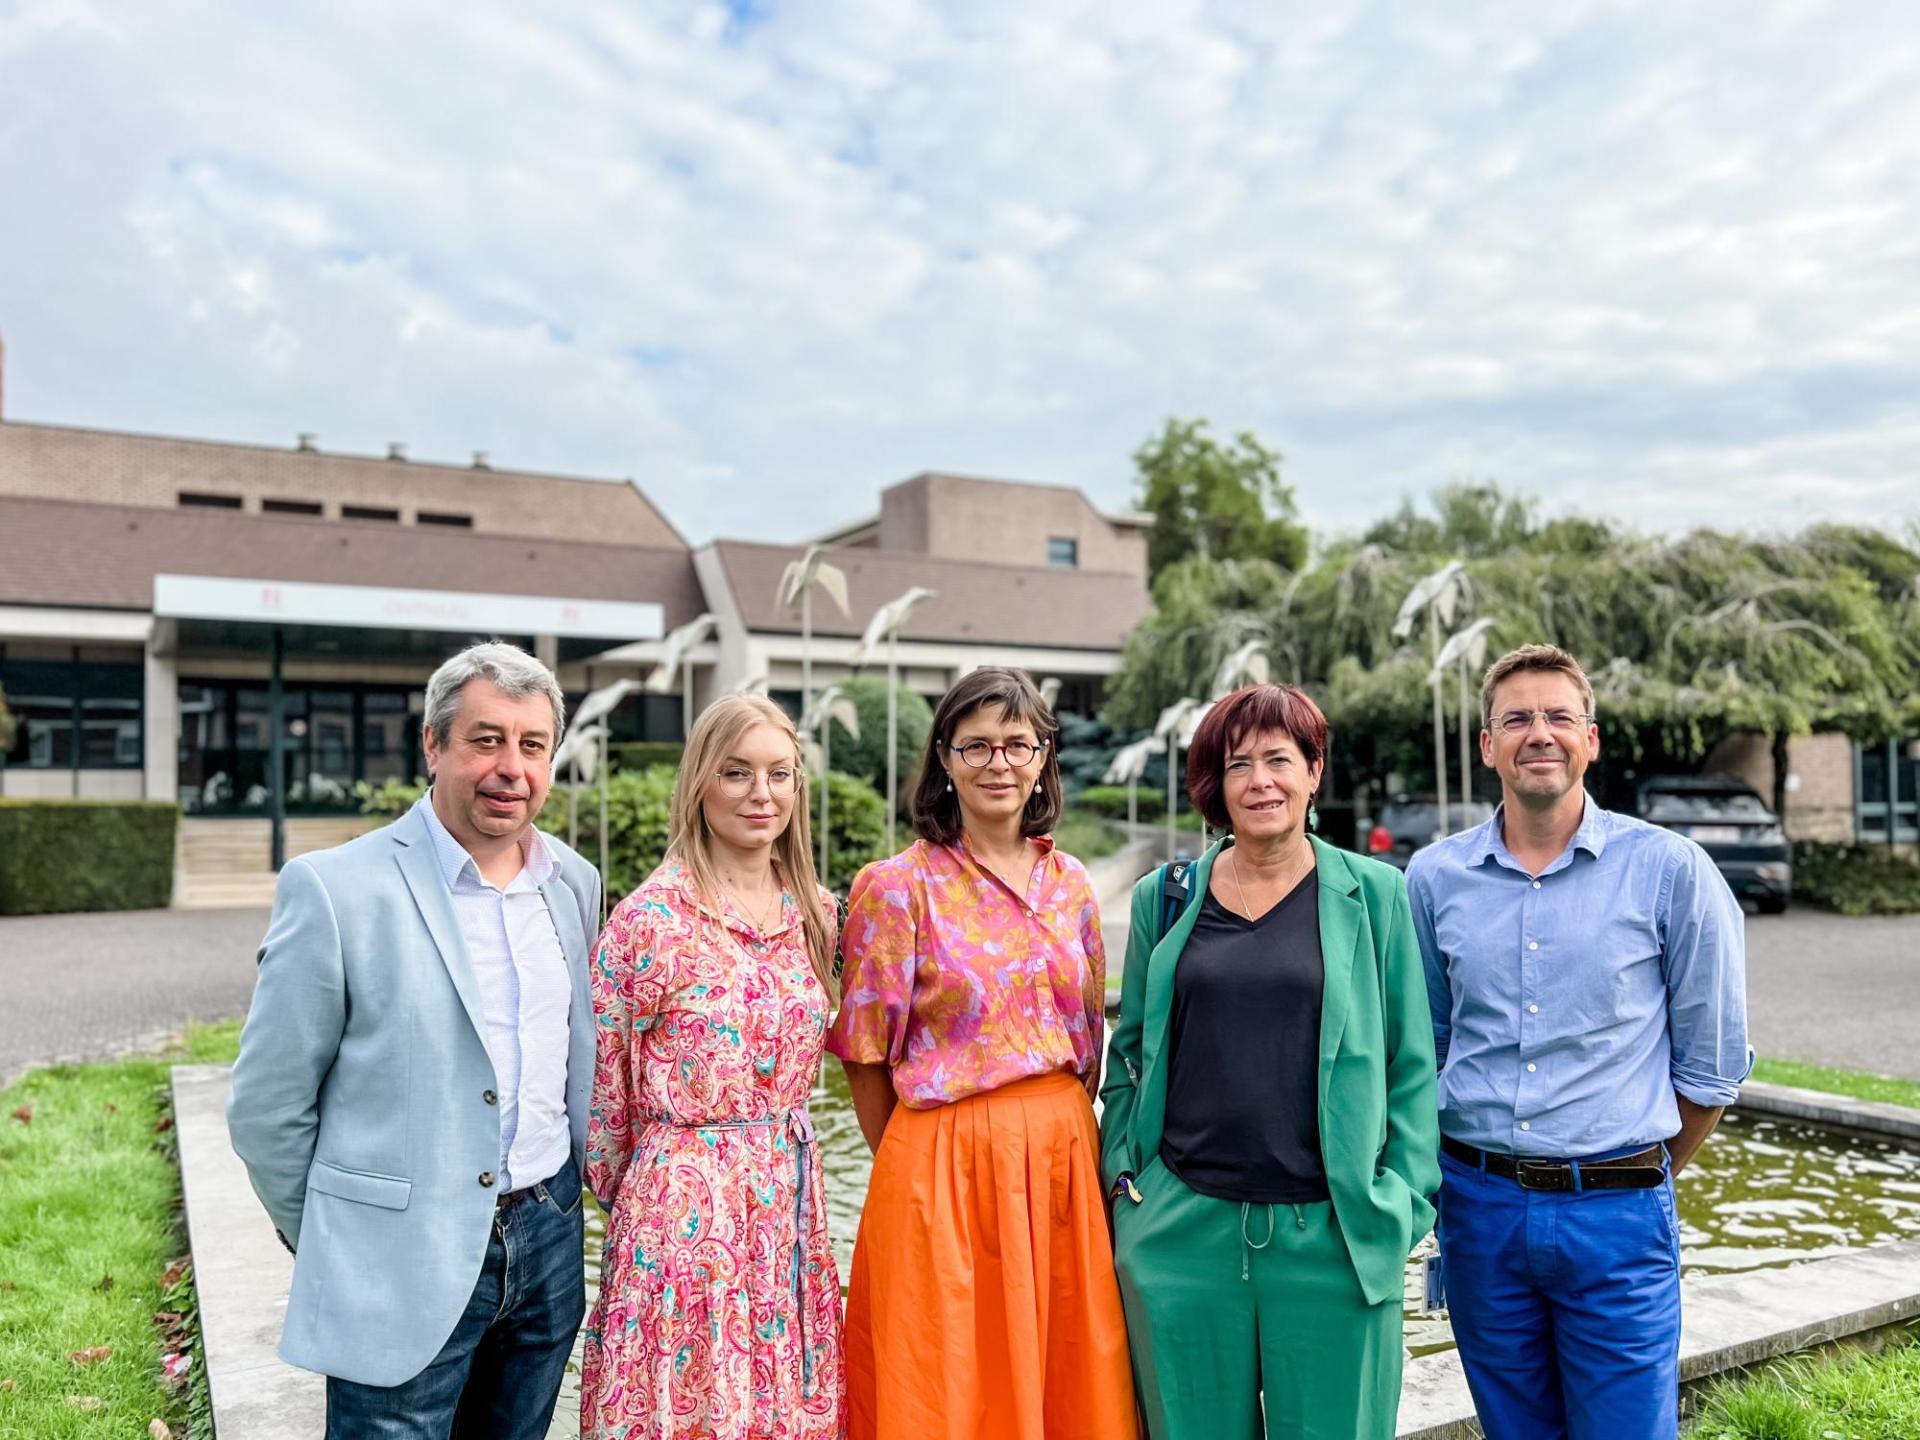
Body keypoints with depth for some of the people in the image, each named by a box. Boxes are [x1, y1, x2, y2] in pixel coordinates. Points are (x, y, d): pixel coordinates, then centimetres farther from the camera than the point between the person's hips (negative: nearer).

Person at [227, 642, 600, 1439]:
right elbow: (268, 1108, -7)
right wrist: (336, 1249, 2)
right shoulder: (335, 889, -14)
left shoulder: (575, 882, 2)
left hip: (550, 1245, 5)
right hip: (402, 1267, -5)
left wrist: (556, 1207, 14)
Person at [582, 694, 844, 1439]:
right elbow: (600, 1083, -6)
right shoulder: (651, 917, -13)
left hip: (790, 1197, 5)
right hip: (684, 1202, -5)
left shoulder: (814, 912, 4)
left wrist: (774, 1159, 13)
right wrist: (631, 1191, 5)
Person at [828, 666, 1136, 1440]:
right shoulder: (899, 887, -8)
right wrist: (911, 1163, 2)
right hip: (945, 1167, -4)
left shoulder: (1069, 882, 7)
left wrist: (1062, 1135, 10)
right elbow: (865, 1052, -4)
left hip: (1064, 1157, 5)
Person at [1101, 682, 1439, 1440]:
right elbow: (1128, 1056, 12)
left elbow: (1411, 1062, 4)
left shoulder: (1374, 894, 1)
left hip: (1331, 1235, -1)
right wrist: (1122, 1178, 5)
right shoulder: (1162, 898, 6)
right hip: (1182, 1234, 2)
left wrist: (1404, 1198, -3)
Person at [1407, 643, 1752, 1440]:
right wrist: (1456, 1184, 11)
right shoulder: (1433, 876, 0)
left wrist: (1641, 1179, 9)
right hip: (1478, 1206, 3)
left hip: (1615, 1218, -2)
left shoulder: (1670, 869, -6)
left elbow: (1712, 1060, 2)